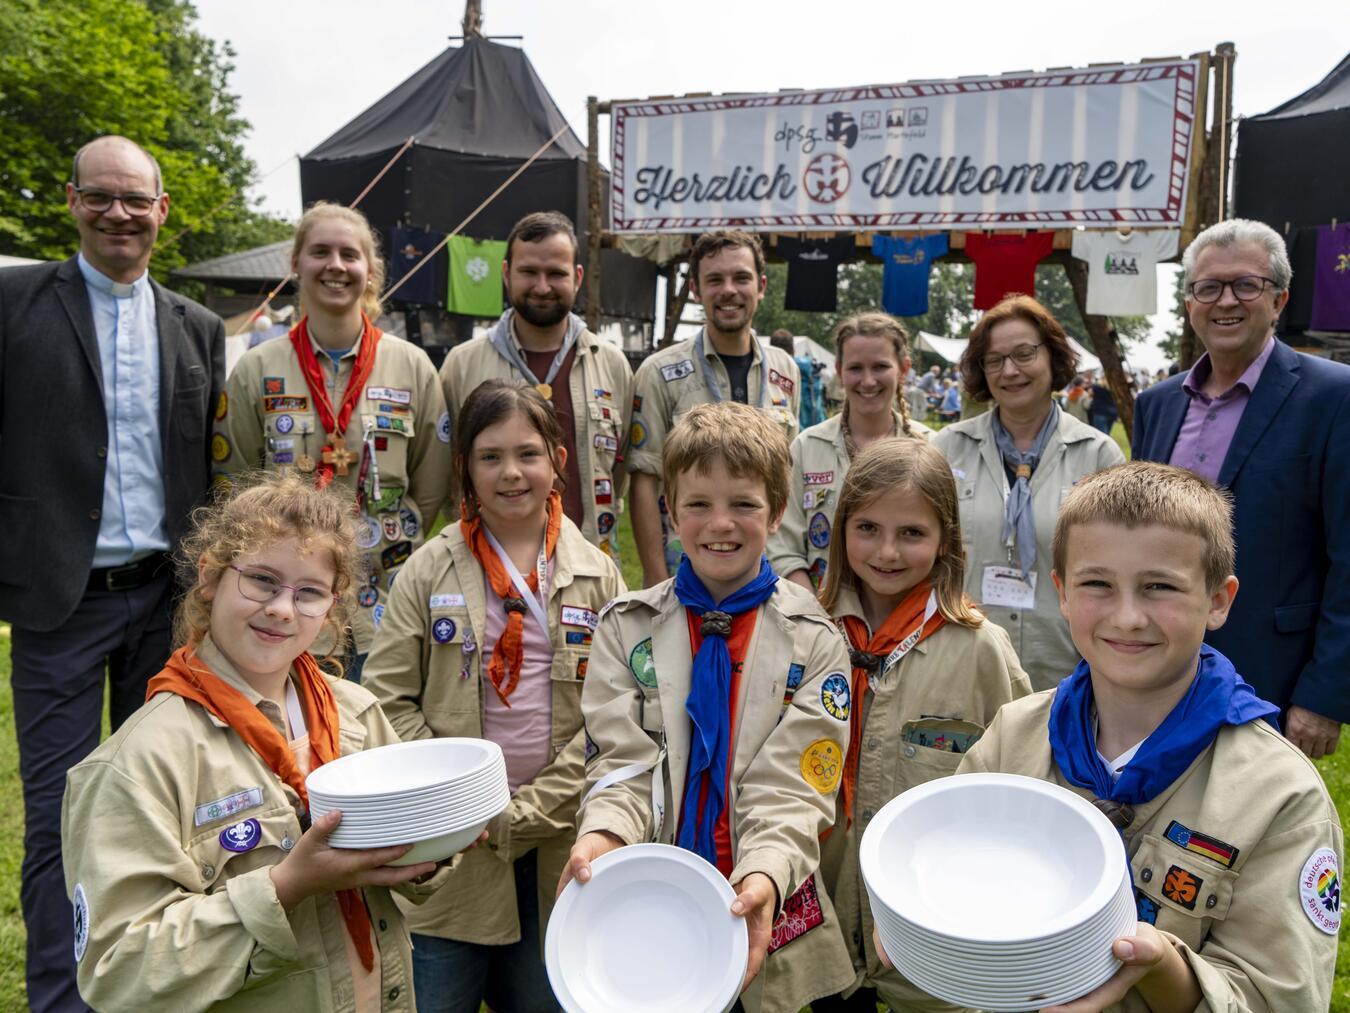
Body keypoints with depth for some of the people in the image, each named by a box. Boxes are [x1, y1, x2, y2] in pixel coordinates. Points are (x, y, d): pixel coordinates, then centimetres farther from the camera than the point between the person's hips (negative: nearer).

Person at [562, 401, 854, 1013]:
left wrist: (764, 875, -27)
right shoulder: (626, 627, 0)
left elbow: (792, 787, -10)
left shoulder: (813, 640, -3)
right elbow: (624, 760, -6)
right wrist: (603, 833, -26)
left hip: (764, 916, 0)